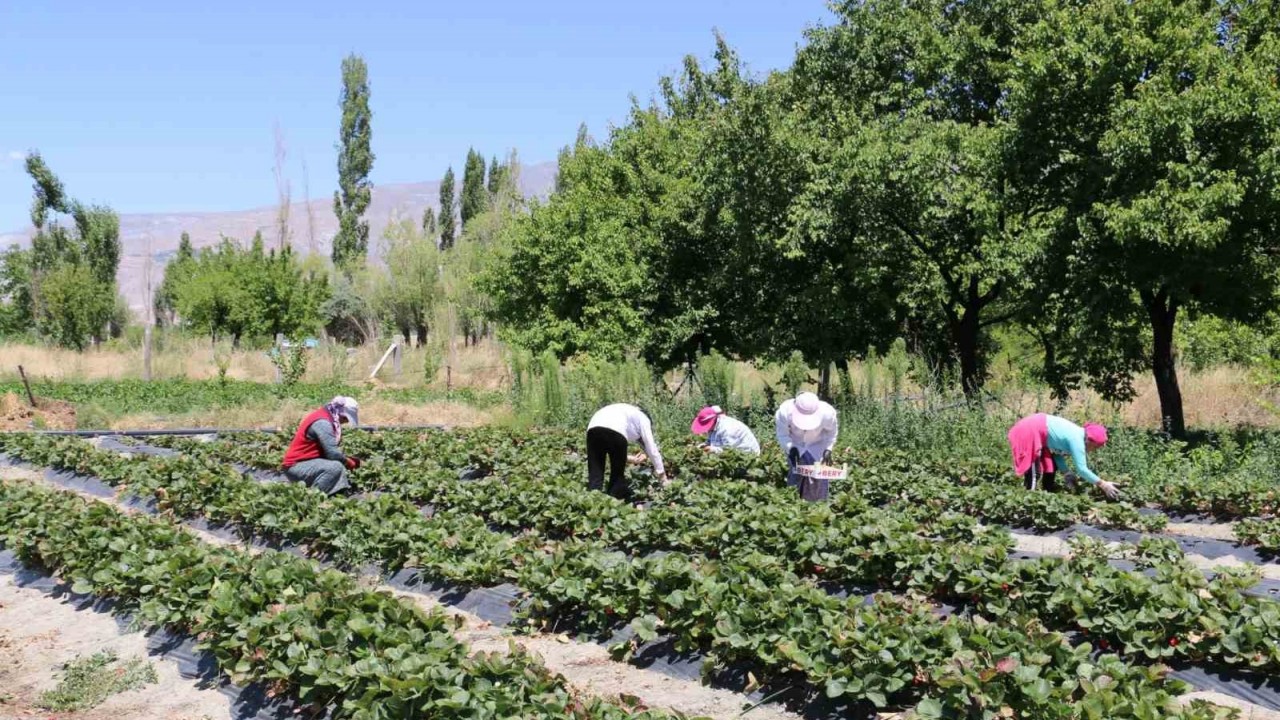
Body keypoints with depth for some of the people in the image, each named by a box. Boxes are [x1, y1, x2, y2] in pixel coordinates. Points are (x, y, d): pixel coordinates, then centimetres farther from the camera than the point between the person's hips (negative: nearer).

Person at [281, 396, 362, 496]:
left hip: (306, 462, 11)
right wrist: (348, 462, -7)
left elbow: (330, 450, 14)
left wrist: (347, 459, 2)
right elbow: (333, 453, -24)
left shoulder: (324, 416, 11)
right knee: (336, 467, -27)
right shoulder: (322, 422, -20)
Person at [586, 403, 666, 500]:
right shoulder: (643, 418, 28)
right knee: (617, 474, 13)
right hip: (615, 431, -5)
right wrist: (662, 474, 30)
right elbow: (651, 448, 24)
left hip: (593, 428, 5)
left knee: (595, 476, 4)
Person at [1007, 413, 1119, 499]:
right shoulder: (1077, 440, -20)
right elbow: (1081, 469, -24)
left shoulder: (1078, 435, 8)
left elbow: (1058, 452, 10)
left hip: (1036, 429, 10)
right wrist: (1102, 484, -21)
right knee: (1035, 472, -13)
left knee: (1051, 466, 16)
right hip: (1028, 432, -10)